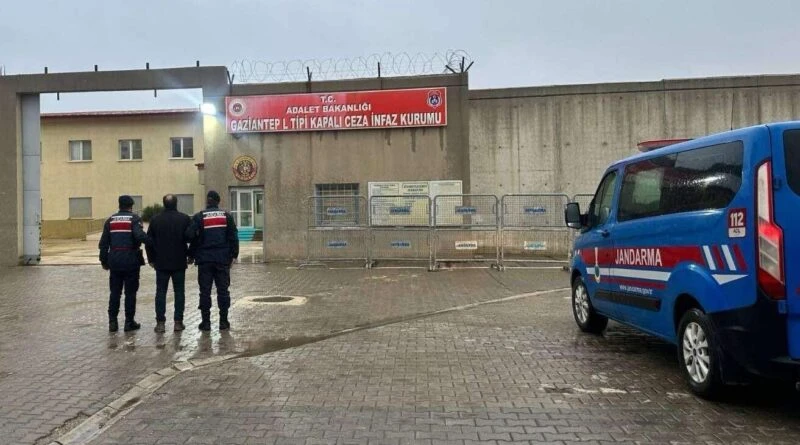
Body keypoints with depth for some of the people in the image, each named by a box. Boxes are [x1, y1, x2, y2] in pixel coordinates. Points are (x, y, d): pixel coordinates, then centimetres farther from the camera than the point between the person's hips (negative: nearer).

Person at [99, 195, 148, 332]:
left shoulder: (110, 220, 9)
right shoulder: (134, 218, -5)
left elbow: (103, 243, 9)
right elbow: (140, 236, -24)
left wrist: (104, 260, 14)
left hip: (114, 260, 4)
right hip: (131, 259, -4)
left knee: (115, 292, 11)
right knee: (130, 292, 3)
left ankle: (112, 322, 13)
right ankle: (129, 322, 7)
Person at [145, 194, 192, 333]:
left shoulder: (155, 220, 1)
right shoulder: (185, 219, -3)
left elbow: (149, 241, 4)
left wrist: (151, 259, 13)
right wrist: (190, 255, 10)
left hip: (161, 263, 1)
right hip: (179, 263, -1)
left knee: (161, 292, 6)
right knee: (179, 292, 5)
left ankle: (160, 322, 4)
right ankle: (178, 322, 4)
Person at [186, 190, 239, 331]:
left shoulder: (198, 217, -2)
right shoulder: (227, 216, 4)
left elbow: (190, 236, -9)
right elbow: (234, 237, 2)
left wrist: (192, 254, 4)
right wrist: (233, 255, 8)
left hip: (204, 260, -1)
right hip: (223, 259, 2)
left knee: (205, 291, 5)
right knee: (223, 290, 7)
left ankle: (206, 321, 7)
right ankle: (223, 321, 8)